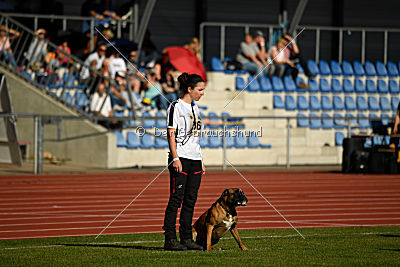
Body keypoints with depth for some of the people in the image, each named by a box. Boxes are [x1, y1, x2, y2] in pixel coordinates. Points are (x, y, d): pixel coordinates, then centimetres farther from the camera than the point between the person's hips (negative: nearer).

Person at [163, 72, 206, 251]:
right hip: (181, 159, -8)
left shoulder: (194, 108, 17)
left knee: (190, 201, 7)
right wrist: (175, 158, -19)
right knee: (176, 199, -9)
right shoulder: (176, 107, -6)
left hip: (195, 160, 8)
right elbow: (171, 134, -11)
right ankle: (170, 240, -8)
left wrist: (201, 161, 19)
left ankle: (187, 238, 11)